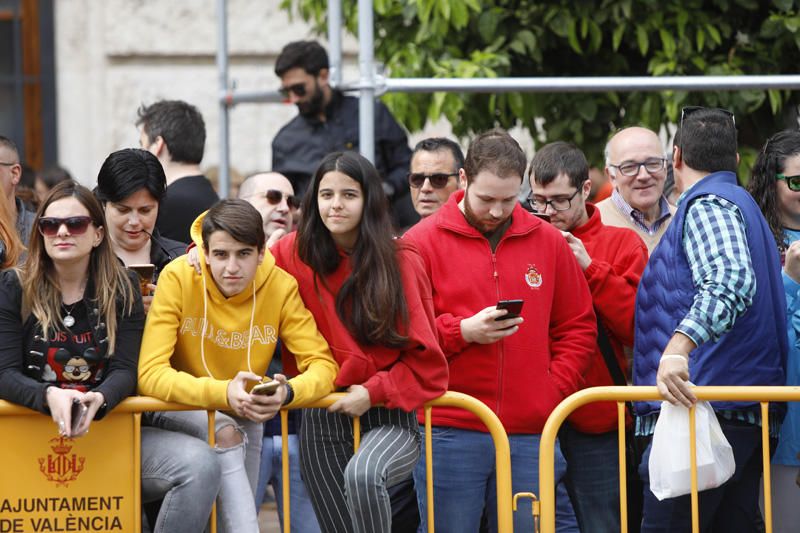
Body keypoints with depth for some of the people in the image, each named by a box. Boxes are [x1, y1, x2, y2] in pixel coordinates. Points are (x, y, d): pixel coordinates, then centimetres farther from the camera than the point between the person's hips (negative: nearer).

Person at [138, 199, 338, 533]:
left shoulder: (280, 287, -13)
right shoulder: (178, 278, -20)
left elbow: (323, 365, -14)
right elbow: (151, 374, -26)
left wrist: (287, 393, -38)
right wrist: (223, 393, -42)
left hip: (241, 418, 3)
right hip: (175, 412, -3)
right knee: (225, 432, -32)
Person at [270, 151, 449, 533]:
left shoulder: (401, 262, -5)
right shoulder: (296, 253, 2)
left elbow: (426, 359, -3)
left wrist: (374, 392, -13)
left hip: (388, 418, -4)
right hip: (322, 423, 4)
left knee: (363, 474, -37)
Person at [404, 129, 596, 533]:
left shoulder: (548, 241, 11)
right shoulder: (422, 242, 1)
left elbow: (578, 328, 15)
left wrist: (554, 391, 2)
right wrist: (463, 332, -15)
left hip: (530, 434, 2)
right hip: (449, 434, -2)